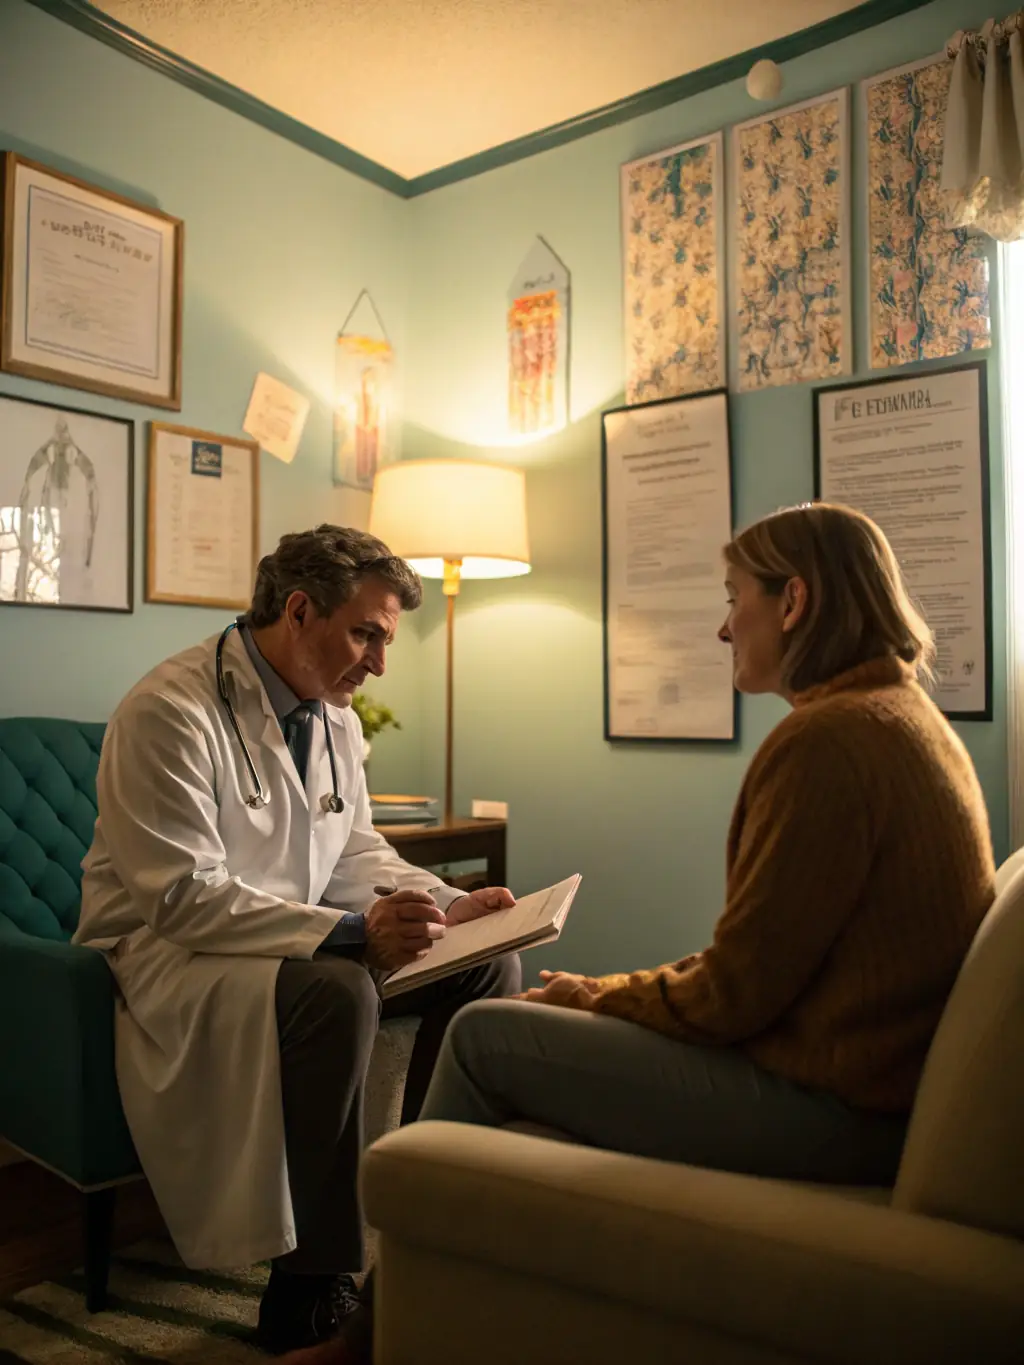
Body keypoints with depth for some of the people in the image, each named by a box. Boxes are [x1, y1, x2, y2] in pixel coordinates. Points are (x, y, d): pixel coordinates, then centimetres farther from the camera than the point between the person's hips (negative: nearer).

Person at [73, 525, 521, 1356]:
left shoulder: (334, 713, 4)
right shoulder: (171, 711, -21)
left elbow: (355, 851, 12)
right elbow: (184, 897, -26)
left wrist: (449, 906, -5)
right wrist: (350, 932, -34)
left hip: (300, 939, 8)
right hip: (166, 949, -8)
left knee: (486, 962, -6)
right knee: (334, 990, -36)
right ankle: (310, 1289, -18)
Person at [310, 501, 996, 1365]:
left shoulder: (828, 739, -21)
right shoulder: (915, 722, 10)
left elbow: (734, 991, -19)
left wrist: (599, 996, -1)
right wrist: (619, 992, 9)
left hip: (822, 1107, -10)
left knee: (483, 1035, -2)